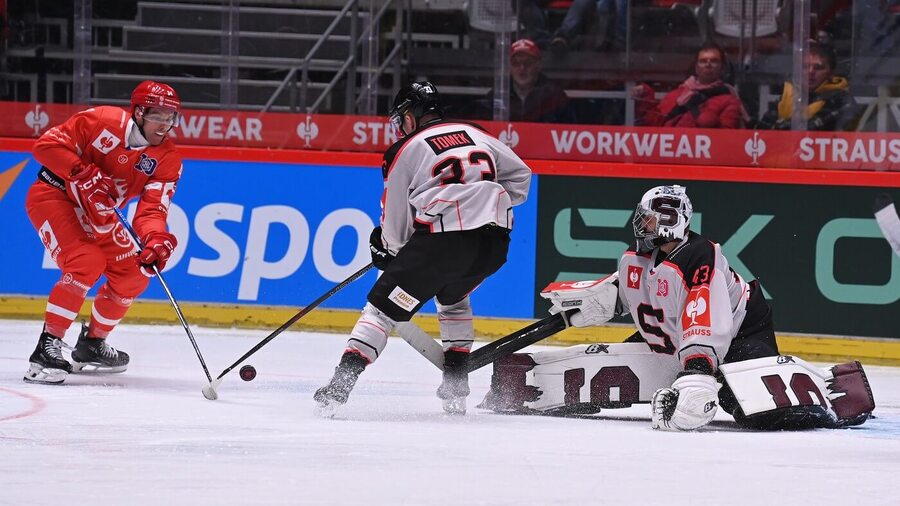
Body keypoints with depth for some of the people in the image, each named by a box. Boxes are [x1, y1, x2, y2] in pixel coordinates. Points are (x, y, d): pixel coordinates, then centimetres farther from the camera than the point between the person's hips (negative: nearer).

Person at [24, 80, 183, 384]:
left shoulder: (167, 161, -8)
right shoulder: (103, 121, -22)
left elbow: (151, 209, -17)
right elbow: (48, 145, -22)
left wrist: (156, 239, -38)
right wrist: (86, 176, -31)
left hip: (97, 214, 7)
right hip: (54, 196, -7)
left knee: (134, 275, 3)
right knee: (87, 263, -27)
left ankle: (92, 343, 24)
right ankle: (47, 347, -25)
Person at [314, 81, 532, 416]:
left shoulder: (406, 151, 8)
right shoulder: (476, 135, 22)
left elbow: (396, 227, 11)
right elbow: (520, 176, 21)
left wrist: (385, 247, 31)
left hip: (443, 240, -5)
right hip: (494, 243, 6)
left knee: (384, 306, 3)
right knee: (452, 295, 34)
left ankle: (341, 383, -11)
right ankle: (456, 386, 26)